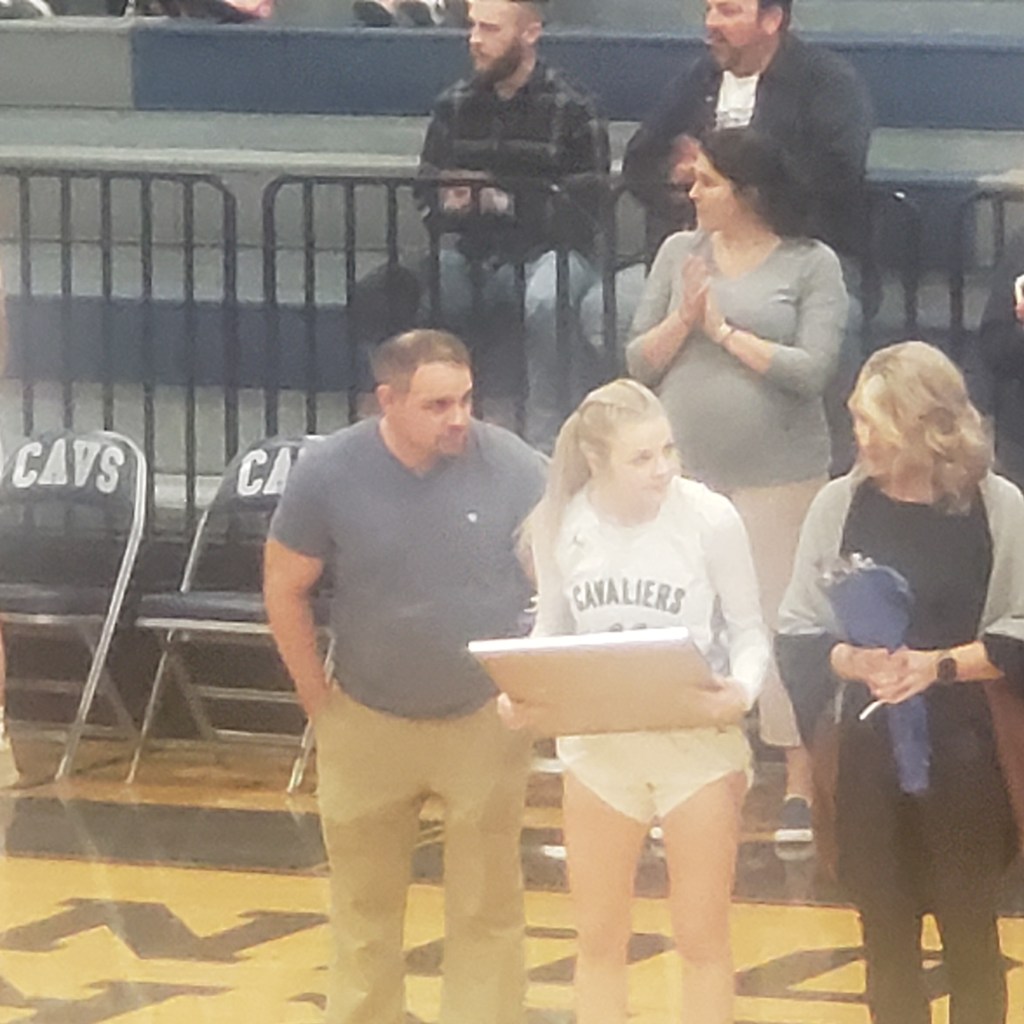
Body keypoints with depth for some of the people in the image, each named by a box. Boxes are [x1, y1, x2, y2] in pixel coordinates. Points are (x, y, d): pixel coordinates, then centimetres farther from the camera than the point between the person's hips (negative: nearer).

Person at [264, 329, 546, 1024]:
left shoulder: (513, 467, -14)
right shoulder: (330, 474, -12)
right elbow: (286, 588, 0)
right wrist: (318, 700, 1)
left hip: (485, 724, -1)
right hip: (368, 726, 1)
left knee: (487, 909, 5)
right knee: (364, 907, 14)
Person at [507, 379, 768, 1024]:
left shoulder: (709, 518, -16)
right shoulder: (560, 525, -8)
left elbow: (749, 629, -5)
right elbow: (552, 631, 6)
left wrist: (743, 690, -26)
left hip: (699, 743, -2)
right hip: (599, 745, 3)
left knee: (703, 938, 9)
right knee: (599, 939, 14)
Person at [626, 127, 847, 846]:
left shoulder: (812, 266, -4)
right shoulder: (681, 253, 6)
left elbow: (813, 371, -13)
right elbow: (638, 363, 6)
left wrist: (725, 330, -12)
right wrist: (684, 319, -12)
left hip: (779, 476, -4)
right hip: (686, 471, 4)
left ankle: (801, 788, 9)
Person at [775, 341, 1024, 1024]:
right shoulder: (841, 505, 0)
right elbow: (798, 634, 3)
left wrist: (939, 665, -17)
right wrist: (853, 660, -16)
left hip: (966, 747, -2)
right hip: (869, 745, 2)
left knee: (969, 929, 4)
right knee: (886, 930, 8)